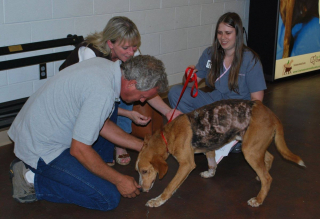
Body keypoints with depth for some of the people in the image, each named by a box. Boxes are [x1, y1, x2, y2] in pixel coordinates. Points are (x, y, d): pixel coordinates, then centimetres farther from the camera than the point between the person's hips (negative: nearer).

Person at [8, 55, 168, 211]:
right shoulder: (103, 93, -29)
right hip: (42, 150, -9)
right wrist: (119, 180, -12)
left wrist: (142, 146, 11)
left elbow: (104, 124, 12)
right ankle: (33, 180, -3)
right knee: (109, 198, -9)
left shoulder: (104, 65, 0)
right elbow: (79, 149, -23)